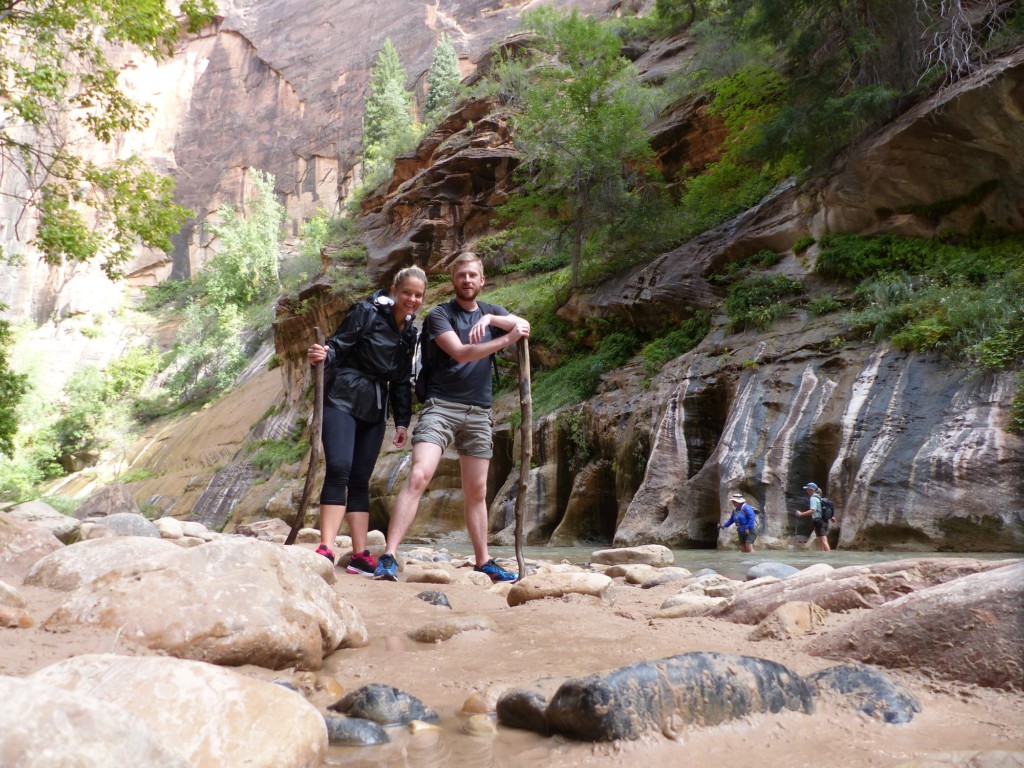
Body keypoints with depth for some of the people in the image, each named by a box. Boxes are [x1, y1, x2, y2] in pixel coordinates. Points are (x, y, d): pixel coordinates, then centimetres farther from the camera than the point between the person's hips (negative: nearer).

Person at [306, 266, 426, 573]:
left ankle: (359, 555, 4)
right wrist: (322, 355, -31)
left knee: (360, 480, 4)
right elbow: (338, 345, -9)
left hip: (375, 409, 6)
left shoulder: (410, 333, 14)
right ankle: (325, 549, -19)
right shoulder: (366, 312, -4)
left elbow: (402, 381, 17)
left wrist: (402, 421, 12)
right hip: (343, 399, -5)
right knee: (339, 470, -18)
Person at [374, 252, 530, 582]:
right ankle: (388, 557, -21)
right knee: (418, 475, -20)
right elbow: (461, 353, -15)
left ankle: (483, 561, 21)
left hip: (478, 412, 5)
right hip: (441, 406, -4)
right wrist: (508, 338, -21)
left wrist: (491, 319, -20)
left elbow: (524, 326, -4)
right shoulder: (439, 314, 1)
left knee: (477, 491, 10)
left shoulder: (492, 313, 16)